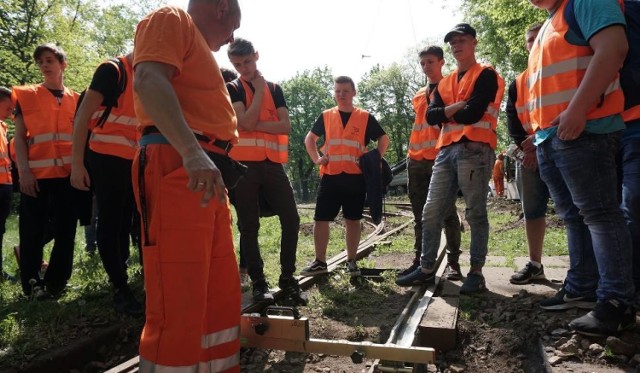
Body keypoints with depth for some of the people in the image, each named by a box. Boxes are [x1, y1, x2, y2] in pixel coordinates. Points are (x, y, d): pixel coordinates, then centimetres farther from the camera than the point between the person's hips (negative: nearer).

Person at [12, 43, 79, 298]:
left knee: (65, 231, 3)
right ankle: (32, 283, 15)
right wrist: (24, 171, -9)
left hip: (68, 174, 2)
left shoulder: (75, 100, 14)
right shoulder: (26, 95, 8)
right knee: (32, 232, 2)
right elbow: (20, 137, 3)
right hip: (36, 174, -2)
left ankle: (54, 283, 15)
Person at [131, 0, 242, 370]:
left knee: (222, 295, 14)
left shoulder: (198, 45, 29)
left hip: (206, 175, 10)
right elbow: (148, 80, -18)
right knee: (179, 302, -8)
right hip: (177, 169, -10)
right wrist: (192, 153, -29)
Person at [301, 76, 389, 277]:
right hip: (330, 176, 2)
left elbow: (383, 138, 12)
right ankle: (320, 262, 12)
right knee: (320, 219, 0)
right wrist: (316, 158, 3)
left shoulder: (365, 117, 4)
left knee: (352, 220, 7)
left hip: (355, 177, -1)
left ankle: (351, 261, 18)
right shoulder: (326, 116, 9)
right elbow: (309, 138, 18)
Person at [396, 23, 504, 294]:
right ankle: (427, 269, 10)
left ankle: (476, 272, 3)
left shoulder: (486, 75, 3)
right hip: (446, 151, 7)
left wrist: (446, 114, 5)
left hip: (475, 150, -7)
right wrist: (457, 107, -6)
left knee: (475, 213, -4)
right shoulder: (444, 83, 23)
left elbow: (473, 113, -12)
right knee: (431, 212, 3)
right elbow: (431, 116, 8)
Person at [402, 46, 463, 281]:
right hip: (416, 161, 6)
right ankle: (420, 260, 16)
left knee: (448, 212, -2)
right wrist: (412, 152, 15)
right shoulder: (418, 96, 20)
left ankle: (453, 262, 3)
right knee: (420, 215, 9)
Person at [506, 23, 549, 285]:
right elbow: (512, 120, 10)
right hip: (530, 155, 4)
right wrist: (526, 145, -7)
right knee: (532, 211, 6)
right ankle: (535, 265, 15)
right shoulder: (517, 83, 17)